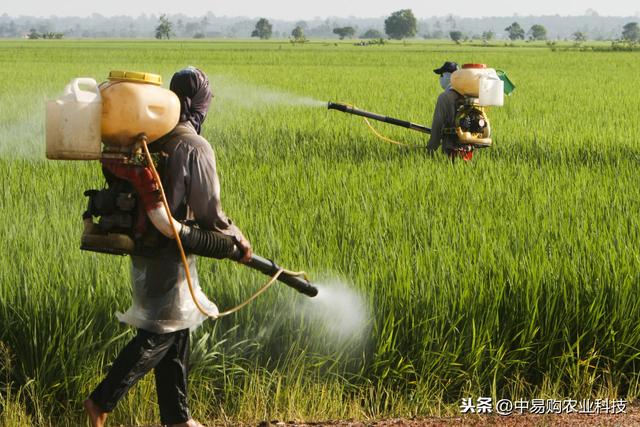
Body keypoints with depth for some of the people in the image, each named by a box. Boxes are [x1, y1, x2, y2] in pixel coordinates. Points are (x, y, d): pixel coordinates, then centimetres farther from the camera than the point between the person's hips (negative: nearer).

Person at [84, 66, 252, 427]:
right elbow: (209, 212, -16)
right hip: (170, 253, -8)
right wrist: (238, 239, 0)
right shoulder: (195, 148, -18)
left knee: (176, 330, 16)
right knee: (162, 332, -1)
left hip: (145, 247, 8)